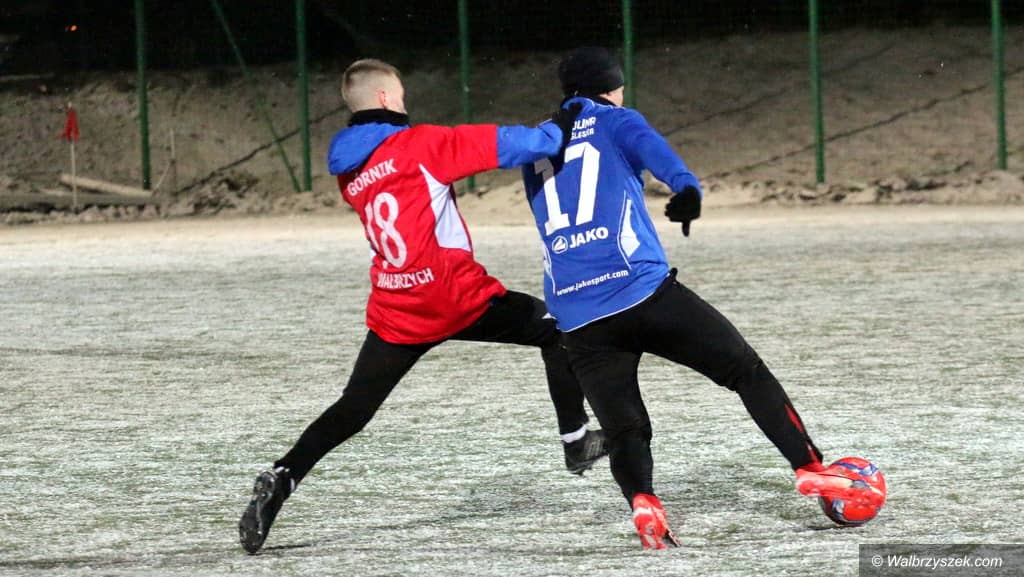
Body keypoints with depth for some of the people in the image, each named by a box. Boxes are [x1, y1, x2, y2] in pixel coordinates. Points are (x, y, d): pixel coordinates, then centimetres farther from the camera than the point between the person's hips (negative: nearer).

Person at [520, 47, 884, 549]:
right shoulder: (616, 122, 7)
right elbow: (663, 160, -14)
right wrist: (688, 192, -28)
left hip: (575, 317, 4)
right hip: (644, 294, -4)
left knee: (623, 430, 7)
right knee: (747, 372, 10)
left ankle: (641, 501, -21)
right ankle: (809, 470, 6)